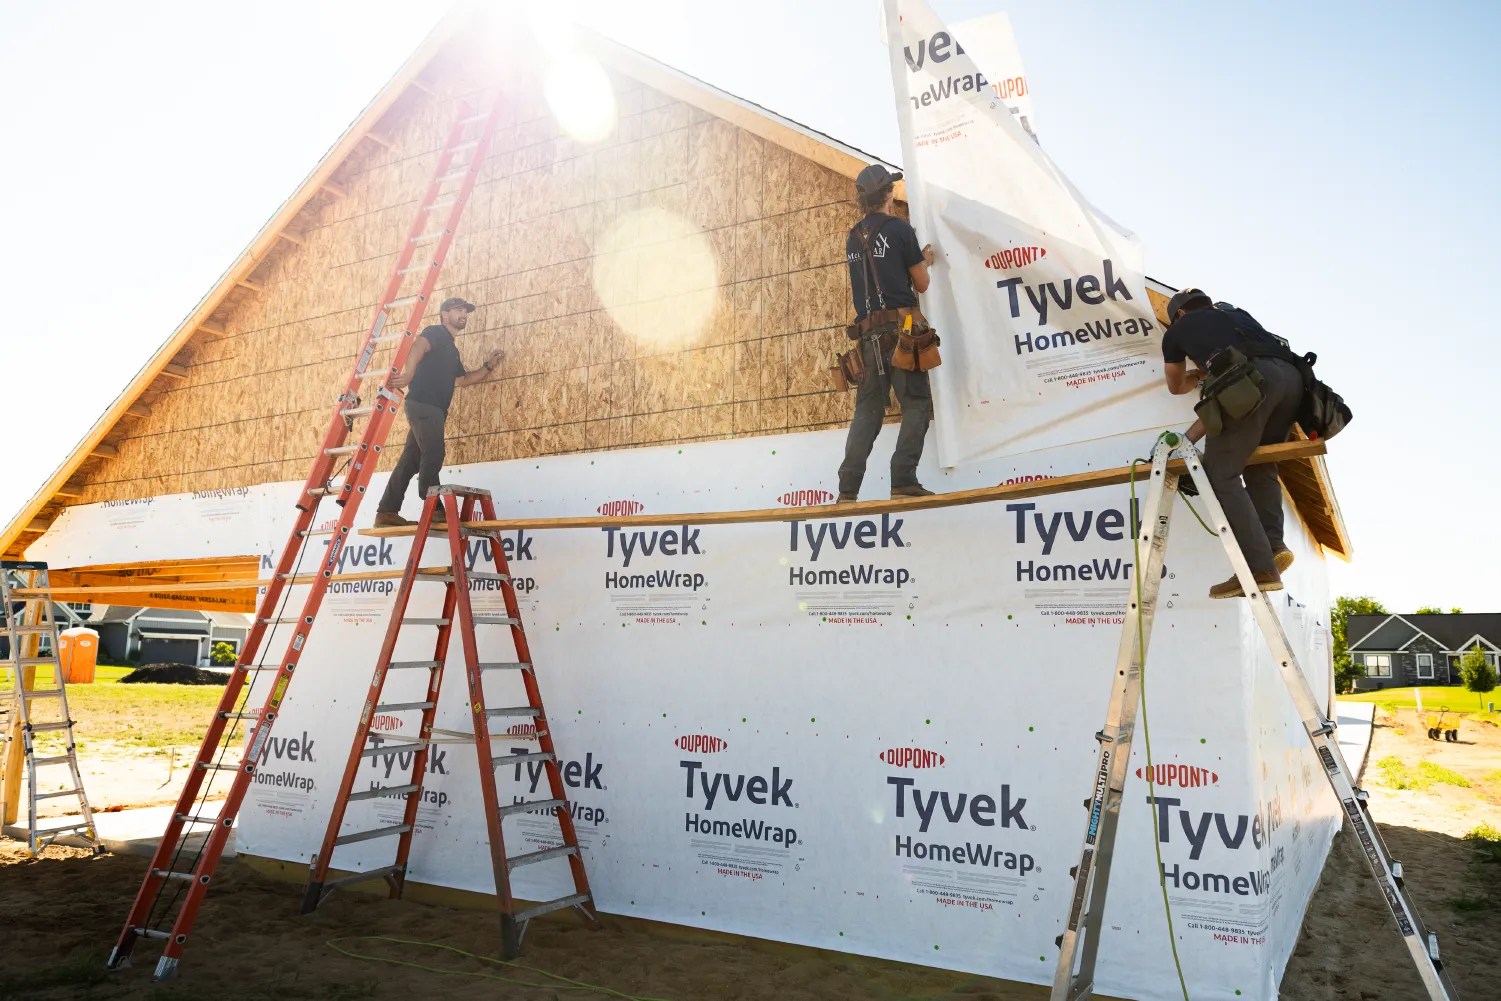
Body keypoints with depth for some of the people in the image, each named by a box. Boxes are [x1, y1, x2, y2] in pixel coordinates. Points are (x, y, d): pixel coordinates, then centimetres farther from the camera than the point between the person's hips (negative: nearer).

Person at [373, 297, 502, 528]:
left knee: (410, 461, 7)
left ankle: (387, 513, 9)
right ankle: (434, 510, -13)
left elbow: (464, 379, 34)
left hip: (432, 409, 9)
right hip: (423, 405, -9)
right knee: (433, 455, -13)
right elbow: (419, 346, -22)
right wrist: (408, 373, -41)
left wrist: (488, 366, 19)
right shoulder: (435, 332, 0)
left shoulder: (451, 348, 28)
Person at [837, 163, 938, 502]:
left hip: (869, 331, 6)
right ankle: (903, 480, -13)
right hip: (901, 326, -5)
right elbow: (921, 284, 3)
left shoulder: (853, 238, 16)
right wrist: (925, 260, 23)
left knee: (868, 408, 7)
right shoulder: (899, 228, -1)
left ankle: (848, 488, 0)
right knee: (916, 403, -2)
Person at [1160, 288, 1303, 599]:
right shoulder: (1233, 312, 39)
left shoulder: (1177, 331, 26)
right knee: (1259, 466, 22)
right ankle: (1273, 544, 4)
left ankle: (1260, 568, -15)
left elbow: (1176, 386, 43)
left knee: (1221, 474, -4)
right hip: (1291, 375, 6)